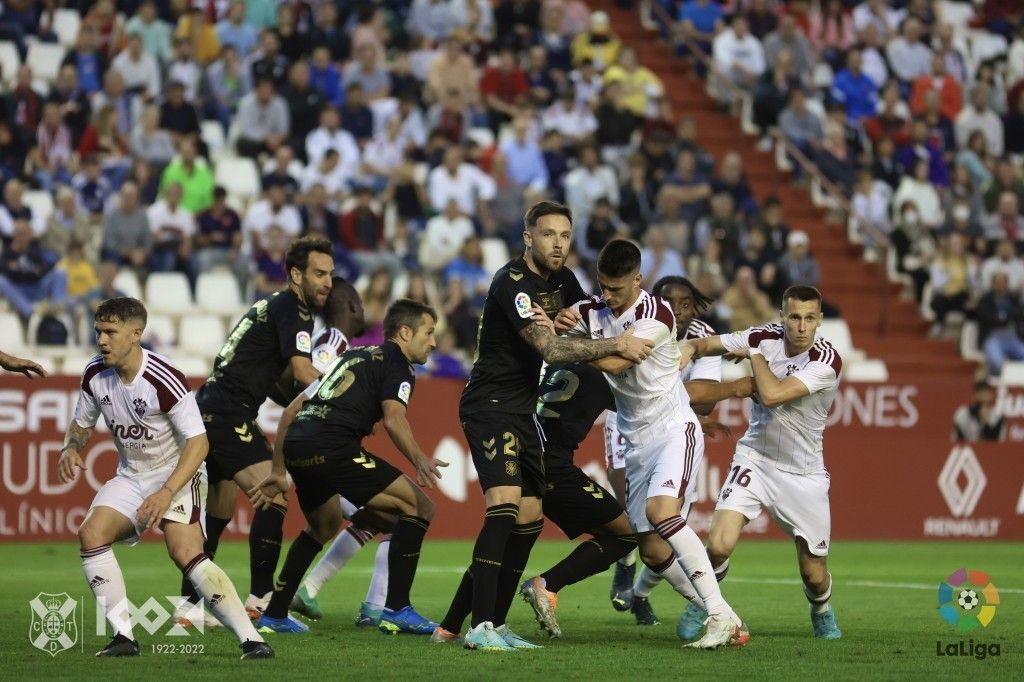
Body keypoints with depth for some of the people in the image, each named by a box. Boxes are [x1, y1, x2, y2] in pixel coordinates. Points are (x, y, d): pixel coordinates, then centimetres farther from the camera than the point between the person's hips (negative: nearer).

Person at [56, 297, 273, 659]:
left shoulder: (163, 380, -25)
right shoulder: (95, 374, -5)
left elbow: (199, 442, -23)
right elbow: (82, 424, 14)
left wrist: (166, 493, -32)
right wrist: (71, 448, -10)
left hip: (178, 475, -6)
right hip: (131, 476, 6)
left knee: (185, 553, -26)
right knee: (92, 533, -17)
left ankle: (251, 639, -24)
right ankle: (124, 637, -10)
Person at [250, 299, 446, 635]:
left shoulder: (352, 356, 30)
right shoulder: (396, 364, 6)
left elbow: (292, 409, 30)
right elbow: (393, 419, -16)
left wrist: (279, 472, 34)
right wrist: (420, 461, -30)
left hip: (295, 444, 9)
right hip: (332, 447, -9)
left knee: (324, 527, 33)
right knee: (419, 508, -3)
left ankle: (274, 616, 33)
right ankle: (396, 610, -7)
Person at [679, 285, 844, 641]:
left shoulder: (826, 360, -21)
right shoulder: (764, 337, -9)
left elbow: (772, 395, -30)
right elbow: (701, 344, 2)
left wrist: (754, 355, -15)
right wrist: (686, 351, -20)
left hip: (803, 474, -2)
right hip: (754, 459, 2)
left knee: (814, 574, 5)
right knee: (719, 545, -19)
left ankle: (821, 611, 41)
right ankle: (702, 604, 11)